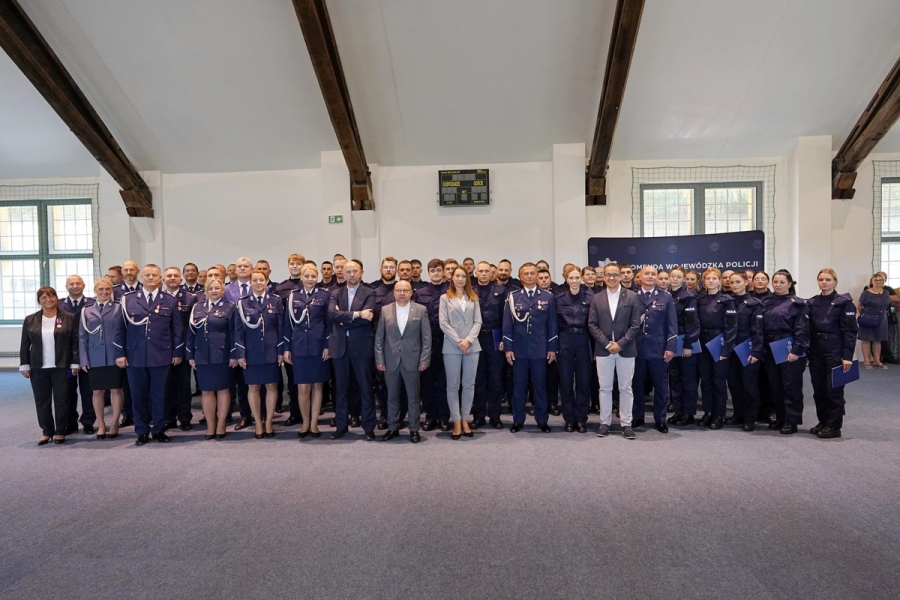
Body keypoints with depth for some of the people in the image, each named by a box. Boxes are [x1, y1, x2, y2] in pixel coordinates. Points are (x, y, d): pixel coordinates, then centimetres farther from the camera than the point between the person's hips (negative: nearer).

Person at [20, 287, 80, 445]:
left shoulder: (68, 318, 0)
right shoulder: (30, 320, 7)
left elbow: (75, 342, -2)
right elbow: (25, 345, 8)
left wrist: (75, 363, -7)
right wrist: (24, 365, 2)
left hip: (62, 367, -2)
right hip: (38, 368, 3)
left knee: (62, 400, 2)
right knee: (42, 401, 7)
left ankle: (61, 431, 13)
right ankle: (46, 431, 19)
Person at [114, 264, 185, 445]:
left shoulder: (170, 301, 5)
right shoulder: (128, 299, 5)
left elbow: (177, 329, 6)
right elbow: (121, 328, 4)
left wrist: (178, 352, 2)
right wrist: (120, 353, -1)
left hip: (161, 356, 0)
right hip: (135, 356, 0)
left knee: (159, 394, 6)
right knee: (138, 395, 7)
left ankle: (158, 429, 19)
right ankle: (142, 431, 18)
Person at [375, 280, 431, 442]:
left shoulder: (421, 310, 0)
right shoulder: (385, 310, 4)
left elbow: (426, 337, -1)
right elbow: (379, 337, 5)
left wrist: (424, 359, -7)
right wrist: (379, 359, -2)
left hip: (412, 360, -2)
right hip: (390, 361, 2)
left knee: (413, 397, 6)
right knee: (392, 396, 11)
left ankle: (414, 429, 17)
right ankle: (393, 427, 23)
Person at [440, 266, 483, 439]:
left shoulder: (473, 298, 11)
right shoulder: (445, 298, 5)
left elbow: (478, 322, 4)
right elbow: (443, 323, -3)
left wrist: (468, 340, -11)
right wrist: (458, 342, -10)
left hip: (472, 346, 2)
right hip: (451, 347, -2)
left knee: (469, 384, 5)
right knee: (453, 385, 1)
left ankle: (465, 419, 15)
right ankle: (456, 421, 9)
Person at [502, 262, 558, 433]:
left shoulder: (547, 297, 4)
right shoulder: (513, 297, 2)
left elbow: (552, 324, 5)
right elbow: (507, 324, 1)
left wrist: (552, 348, 1)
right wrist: (508, 348, -4)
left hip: (540, 349, 0)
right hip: (519, 349, 0)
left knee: (540, 385, 8)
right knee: (518, 386, 7)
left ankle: (542, 420, 19)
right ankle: (518, 420, 18)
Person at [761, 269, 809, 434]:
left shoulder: (797, 304, -5)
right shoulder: (767, 304, 11)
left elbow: (802, 330, -11)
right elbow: (762, 328, 12)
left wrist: (796, 351, -18)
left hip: (789, 350, -6)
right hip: (770, 350, 6)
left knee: (791, 386, 1)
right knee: (774, 385, 11)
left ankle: (791, 421, 9)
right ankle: (779, 418, 23)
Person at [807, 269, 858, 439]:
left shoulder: (844, 302, -6)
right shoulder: (812, 303, 9)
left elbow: (850, 331, -10)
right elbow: (808, 329, 10)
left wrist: (848, 356, -15)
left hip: (835, 351, -5)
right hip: (816, 351, 5)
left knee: (834, 389, 1)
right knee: (819, 389, 10)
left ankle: (834, 426, 10)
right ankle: (823, 422, 22)